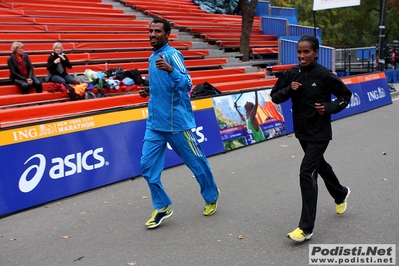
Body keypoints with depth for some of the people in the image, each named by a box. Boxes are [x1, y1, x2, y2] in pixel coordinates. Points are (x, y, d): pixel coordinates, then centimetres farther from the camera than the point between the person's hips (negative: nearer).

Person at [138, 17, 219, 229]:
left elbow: (186, 84, -23)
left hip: (177, 122, -7)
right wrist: (149, 91, 8)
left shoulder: (172, 54, -12)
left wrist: (171, 69, -38)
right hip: (155, 123, 8)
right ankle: (162, 207, 17)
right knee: (148, 166, 1)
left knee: (196, 162, 8)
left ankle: (211, 197, 32)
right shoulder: (152, 58, 13)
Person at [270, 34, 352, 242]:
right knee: (319, 165, 24)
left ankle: (306, 228, -4)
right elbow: (275, 97, 2)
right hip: (302, 131, 6)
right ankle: (341, 194, 54)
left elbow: (346, 96, -3)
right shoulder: (291, 74, -3)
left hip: (319, 133, -6)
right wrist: (288, 90, -16)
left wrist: (329, 108, -19)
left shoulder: (324, 75, -15)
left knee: (307, 173, -12)